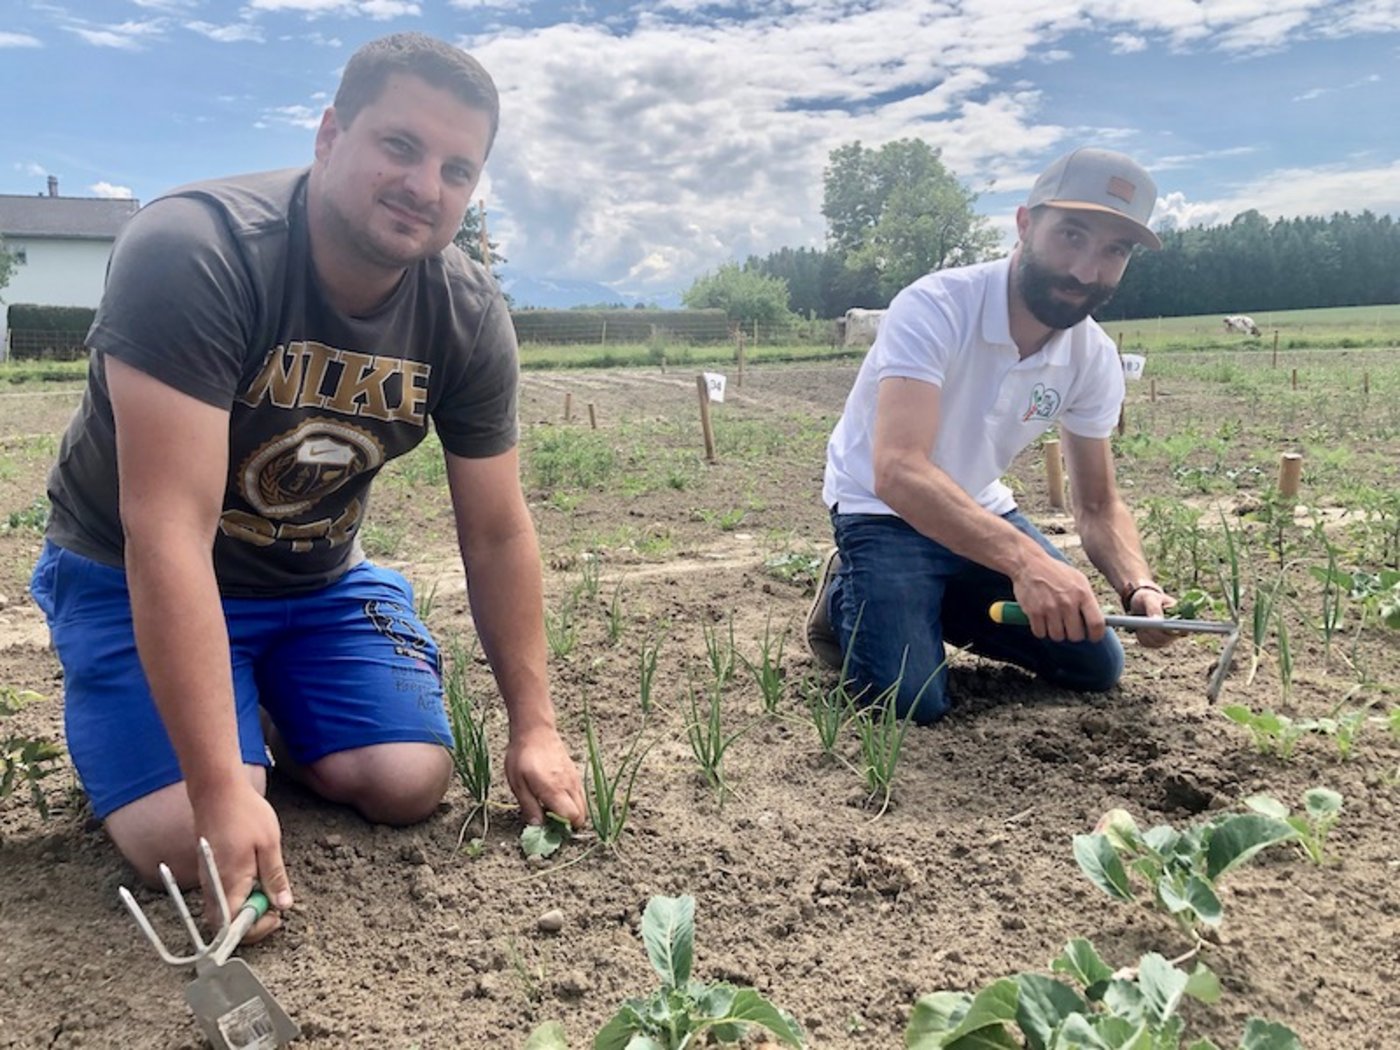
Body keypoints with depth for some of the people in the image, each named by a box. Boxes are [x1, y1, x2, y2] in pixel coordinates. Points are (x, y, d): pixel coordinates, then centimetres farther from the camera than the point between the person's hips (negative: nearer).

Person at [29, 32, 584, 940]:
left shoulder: (469, 314, -14)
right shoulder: (192, 254, -31)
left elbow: (496, 532, -7)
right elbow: (169, 533, -35)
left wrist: (535, 729, -6)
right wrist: (221, 794, -38)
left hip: (319, 581, 4)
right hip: (136, 578, -4)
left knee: (409, 787, -12)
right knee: (190, 845, -20)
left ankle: (272, 706, 19)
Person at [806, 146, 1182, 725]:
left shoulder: (1096, 359, -9)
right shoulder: (933, 308, -29)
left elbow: (1098, 506, -3)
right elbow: (898, 472, -42)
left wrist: (1138, 586, -24)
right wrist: (1024, 558, -54)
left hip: (982, 511, 6)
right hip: (882, 510, -6)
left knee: (1097, 665, 4)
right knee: (911, 700, -22)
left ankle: (942, 609, 22)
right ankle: (846, 599, 9)